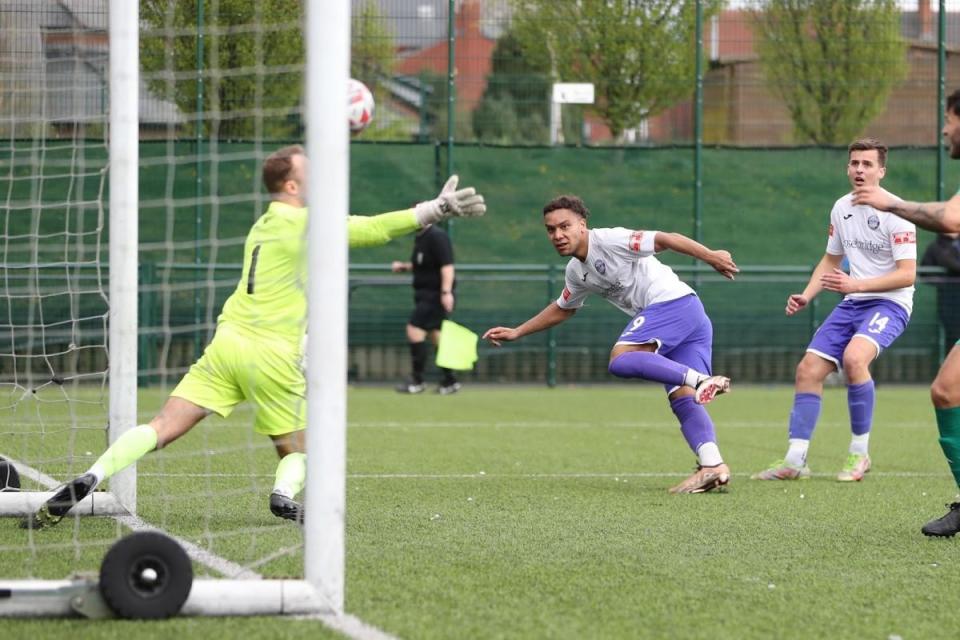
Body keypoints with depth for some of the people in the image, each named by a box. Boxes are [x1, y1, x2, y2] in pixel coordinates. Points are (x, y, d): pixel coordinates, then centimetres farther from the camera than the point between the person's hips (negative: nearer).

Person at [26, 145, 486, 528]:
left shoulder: (262, 226, 21)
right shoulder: (305, 223, -2)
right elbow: (372, 230, -5)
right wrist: (435, 210, 0)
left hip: (228, 340, 5)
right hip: (273, 356, -5)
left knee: (162, 428, -2)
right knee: (298, 449, 12)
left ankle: (89, 480, -19)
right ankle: (285, 494, -19)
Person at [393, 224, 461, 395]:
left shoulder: (437, 236, -15)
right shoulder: (419, 237, 14)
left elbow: (447, 265, -22)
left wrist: (446, 292, -30)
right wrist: (404, 267, 13)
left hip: (436, 294, -10)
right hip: (425, 294, 10)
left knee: (414, 329, -13)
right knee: (436, 334, 9)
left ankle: (417, 381, -7)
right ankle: (449, 381, 12)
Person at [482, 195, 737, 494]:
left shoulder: (609, 240, -8)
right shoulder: (576, 272, 19)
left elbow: (666, 239, -16)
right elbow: (562, 309, 38)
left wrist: (710, 256, -26)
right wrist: (517, 332, 37)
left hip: (673, 302, -9)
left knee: (620, 359, -24)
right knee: (683, 400, -3)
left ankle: (699, 380, -32)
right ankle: (712, 466, -16)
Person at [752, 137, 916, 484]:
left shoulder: (894, 211, -15)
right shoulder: (842, 208, 7)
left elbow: (907, 274, -18)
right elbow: (831, 260, 21)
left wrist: (856, 284, -26)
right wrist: (806, 295, 5)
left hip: (889, 303, -7)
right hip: (852, 303, 7)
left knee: (854, 357, -33)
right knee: (808, 370, -3)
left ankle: (859, 453, -18)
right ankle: (794, 461, 3)